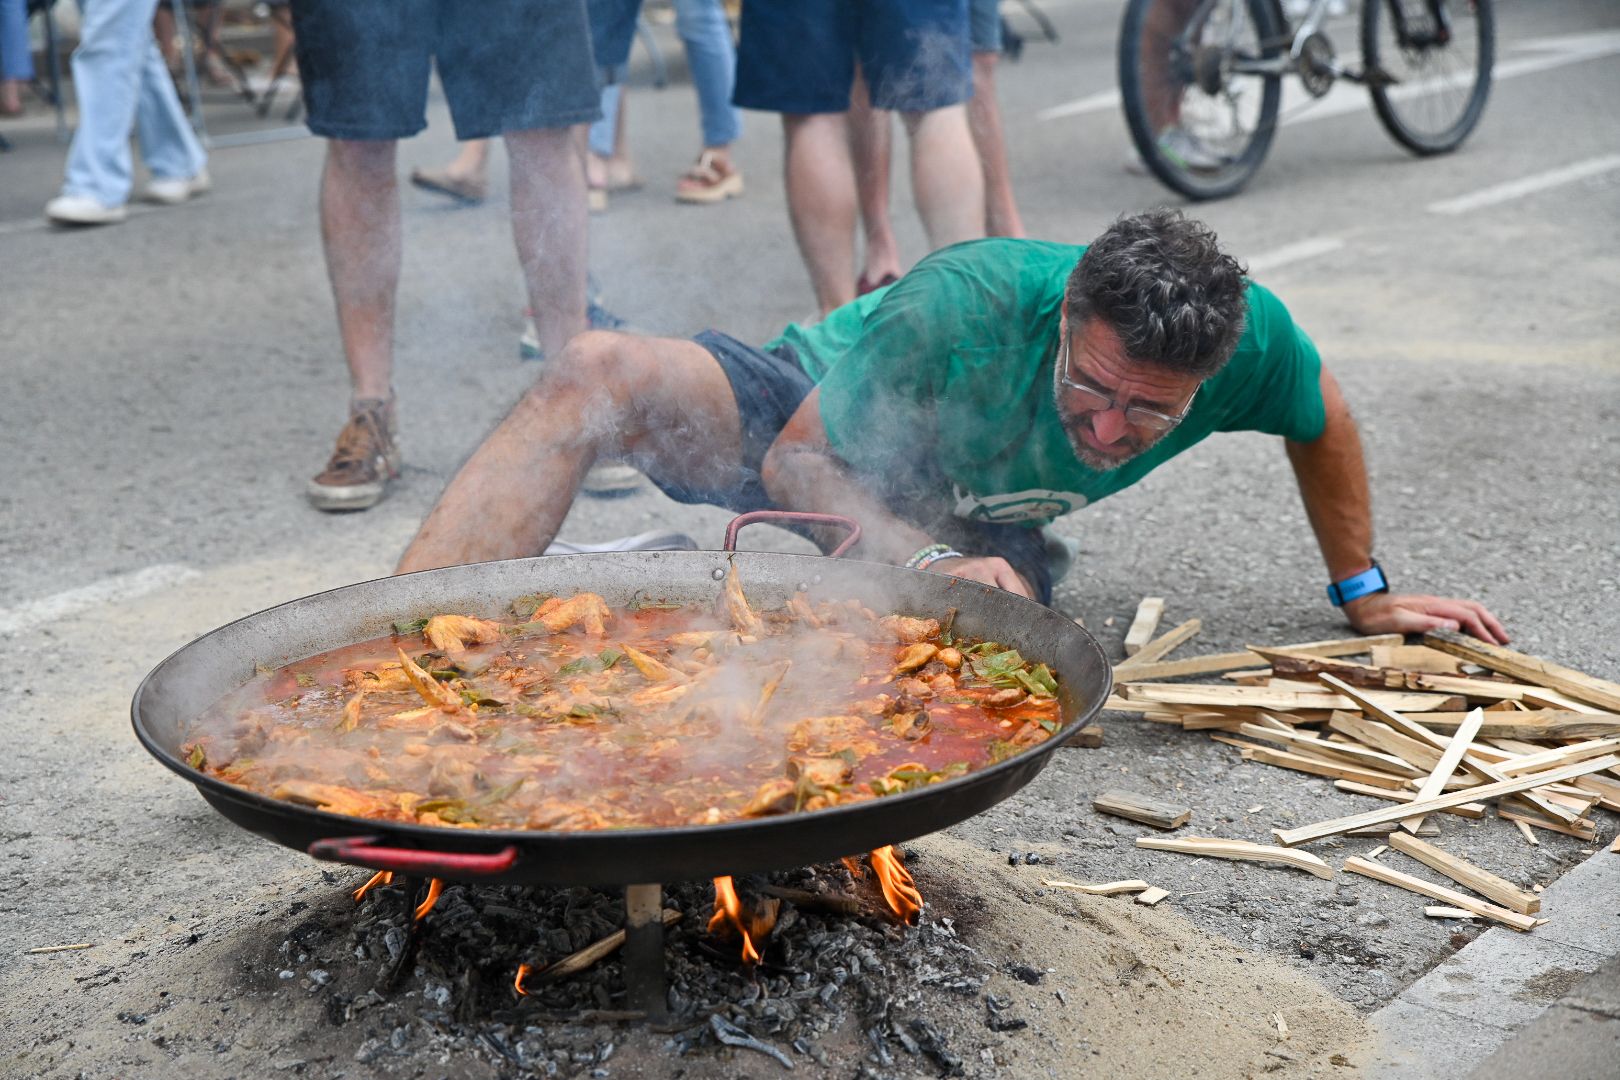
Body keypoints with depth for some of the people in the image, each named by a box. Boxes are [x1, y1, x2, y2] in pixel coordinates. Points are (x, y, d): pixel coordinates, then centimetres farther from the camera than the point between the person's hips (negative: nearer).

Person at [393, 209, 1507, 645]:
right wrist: (932, 562, -41)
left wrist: (1364, 592, 7)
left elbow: (1322, 418, 0)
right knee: (598, 372, -32)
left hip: (963, 519, 3)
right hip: (814, 435, -3)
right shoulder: (965, 306, -35)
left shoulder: (1248, 337, -26)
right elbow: (802, 460, -26)